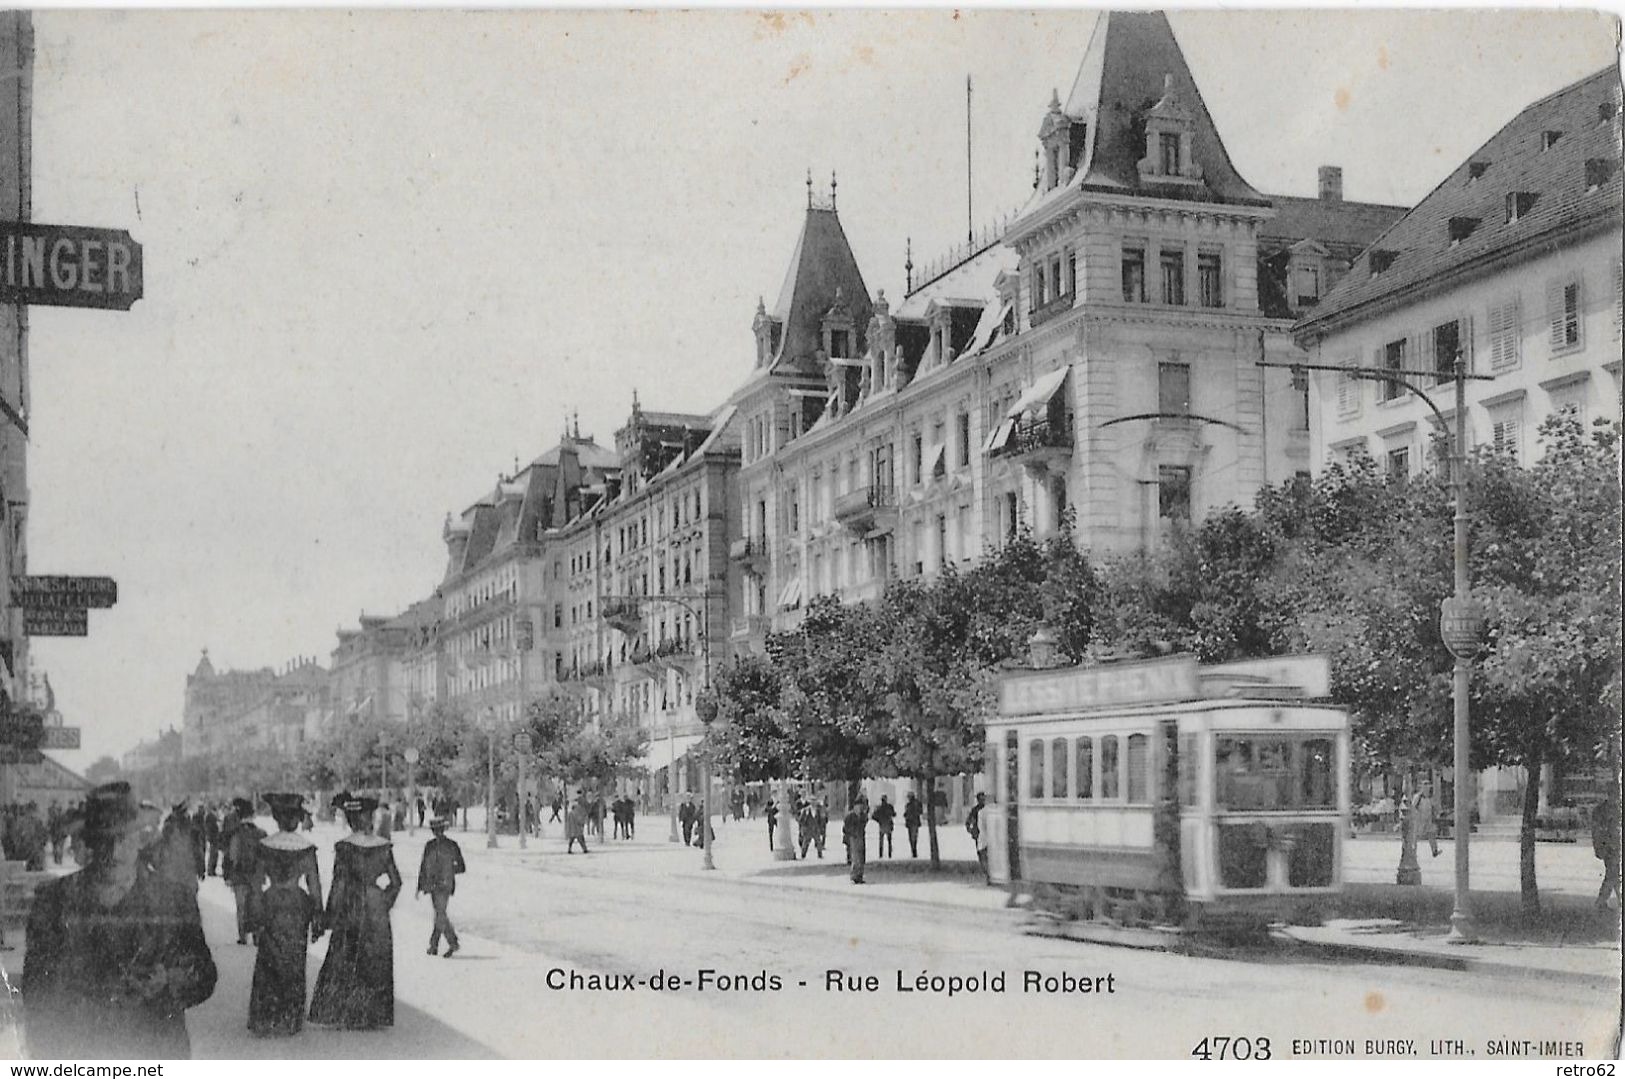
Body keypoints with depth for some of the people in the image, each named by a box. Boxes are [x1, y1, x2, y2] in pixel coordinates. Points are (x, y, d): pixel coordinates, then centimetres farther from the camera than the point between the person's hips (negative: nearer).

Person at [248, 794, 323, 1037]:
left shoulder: (265, 846, -5)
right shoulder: (306, 847, -6)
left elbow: (258, 885, -4)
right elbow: (314, 885, -4)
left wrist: (257, 919, 2)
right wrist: (317, 919, 4)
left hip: (271, 906, 0)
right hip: (297, 907, 0)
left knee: (268, 965, 10)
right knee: (294, 966, 10)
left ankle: (265, 1021, 11)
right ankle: (290, 1021, 15)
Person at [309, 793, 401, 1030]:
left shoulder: (344, 846, -11)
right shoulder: (383, 846, 0)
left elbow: (339, 883, -11)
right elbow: (396, 882, 4)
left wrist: (330, 915, -4)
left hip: (351, 907, -3)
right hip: (376, 907, 3)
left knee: (343, 963, 8)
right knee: (376, 965, 11)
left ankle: (341, 1016, 8)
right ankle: (373, 1017, 14)